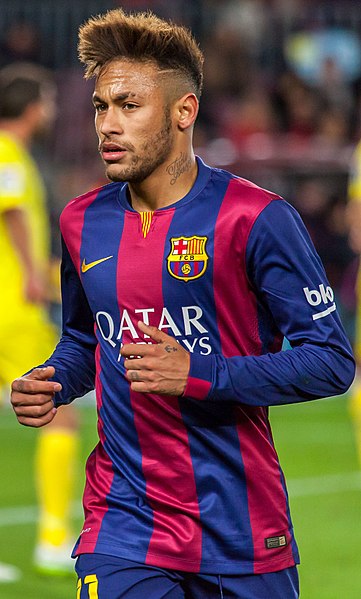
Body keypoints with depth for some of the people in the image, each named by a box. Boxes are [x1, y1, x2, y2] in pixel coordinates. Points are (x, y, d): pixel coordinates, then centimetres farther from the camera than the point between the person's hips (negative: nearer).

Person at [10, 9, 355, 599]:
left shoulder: (256, 218, -9)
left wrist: (199, 374, -19)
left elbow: (332, 361, -10)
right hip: (123, 524, 3)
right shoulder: (82, 222, 7)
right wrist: (52, 384, 1)